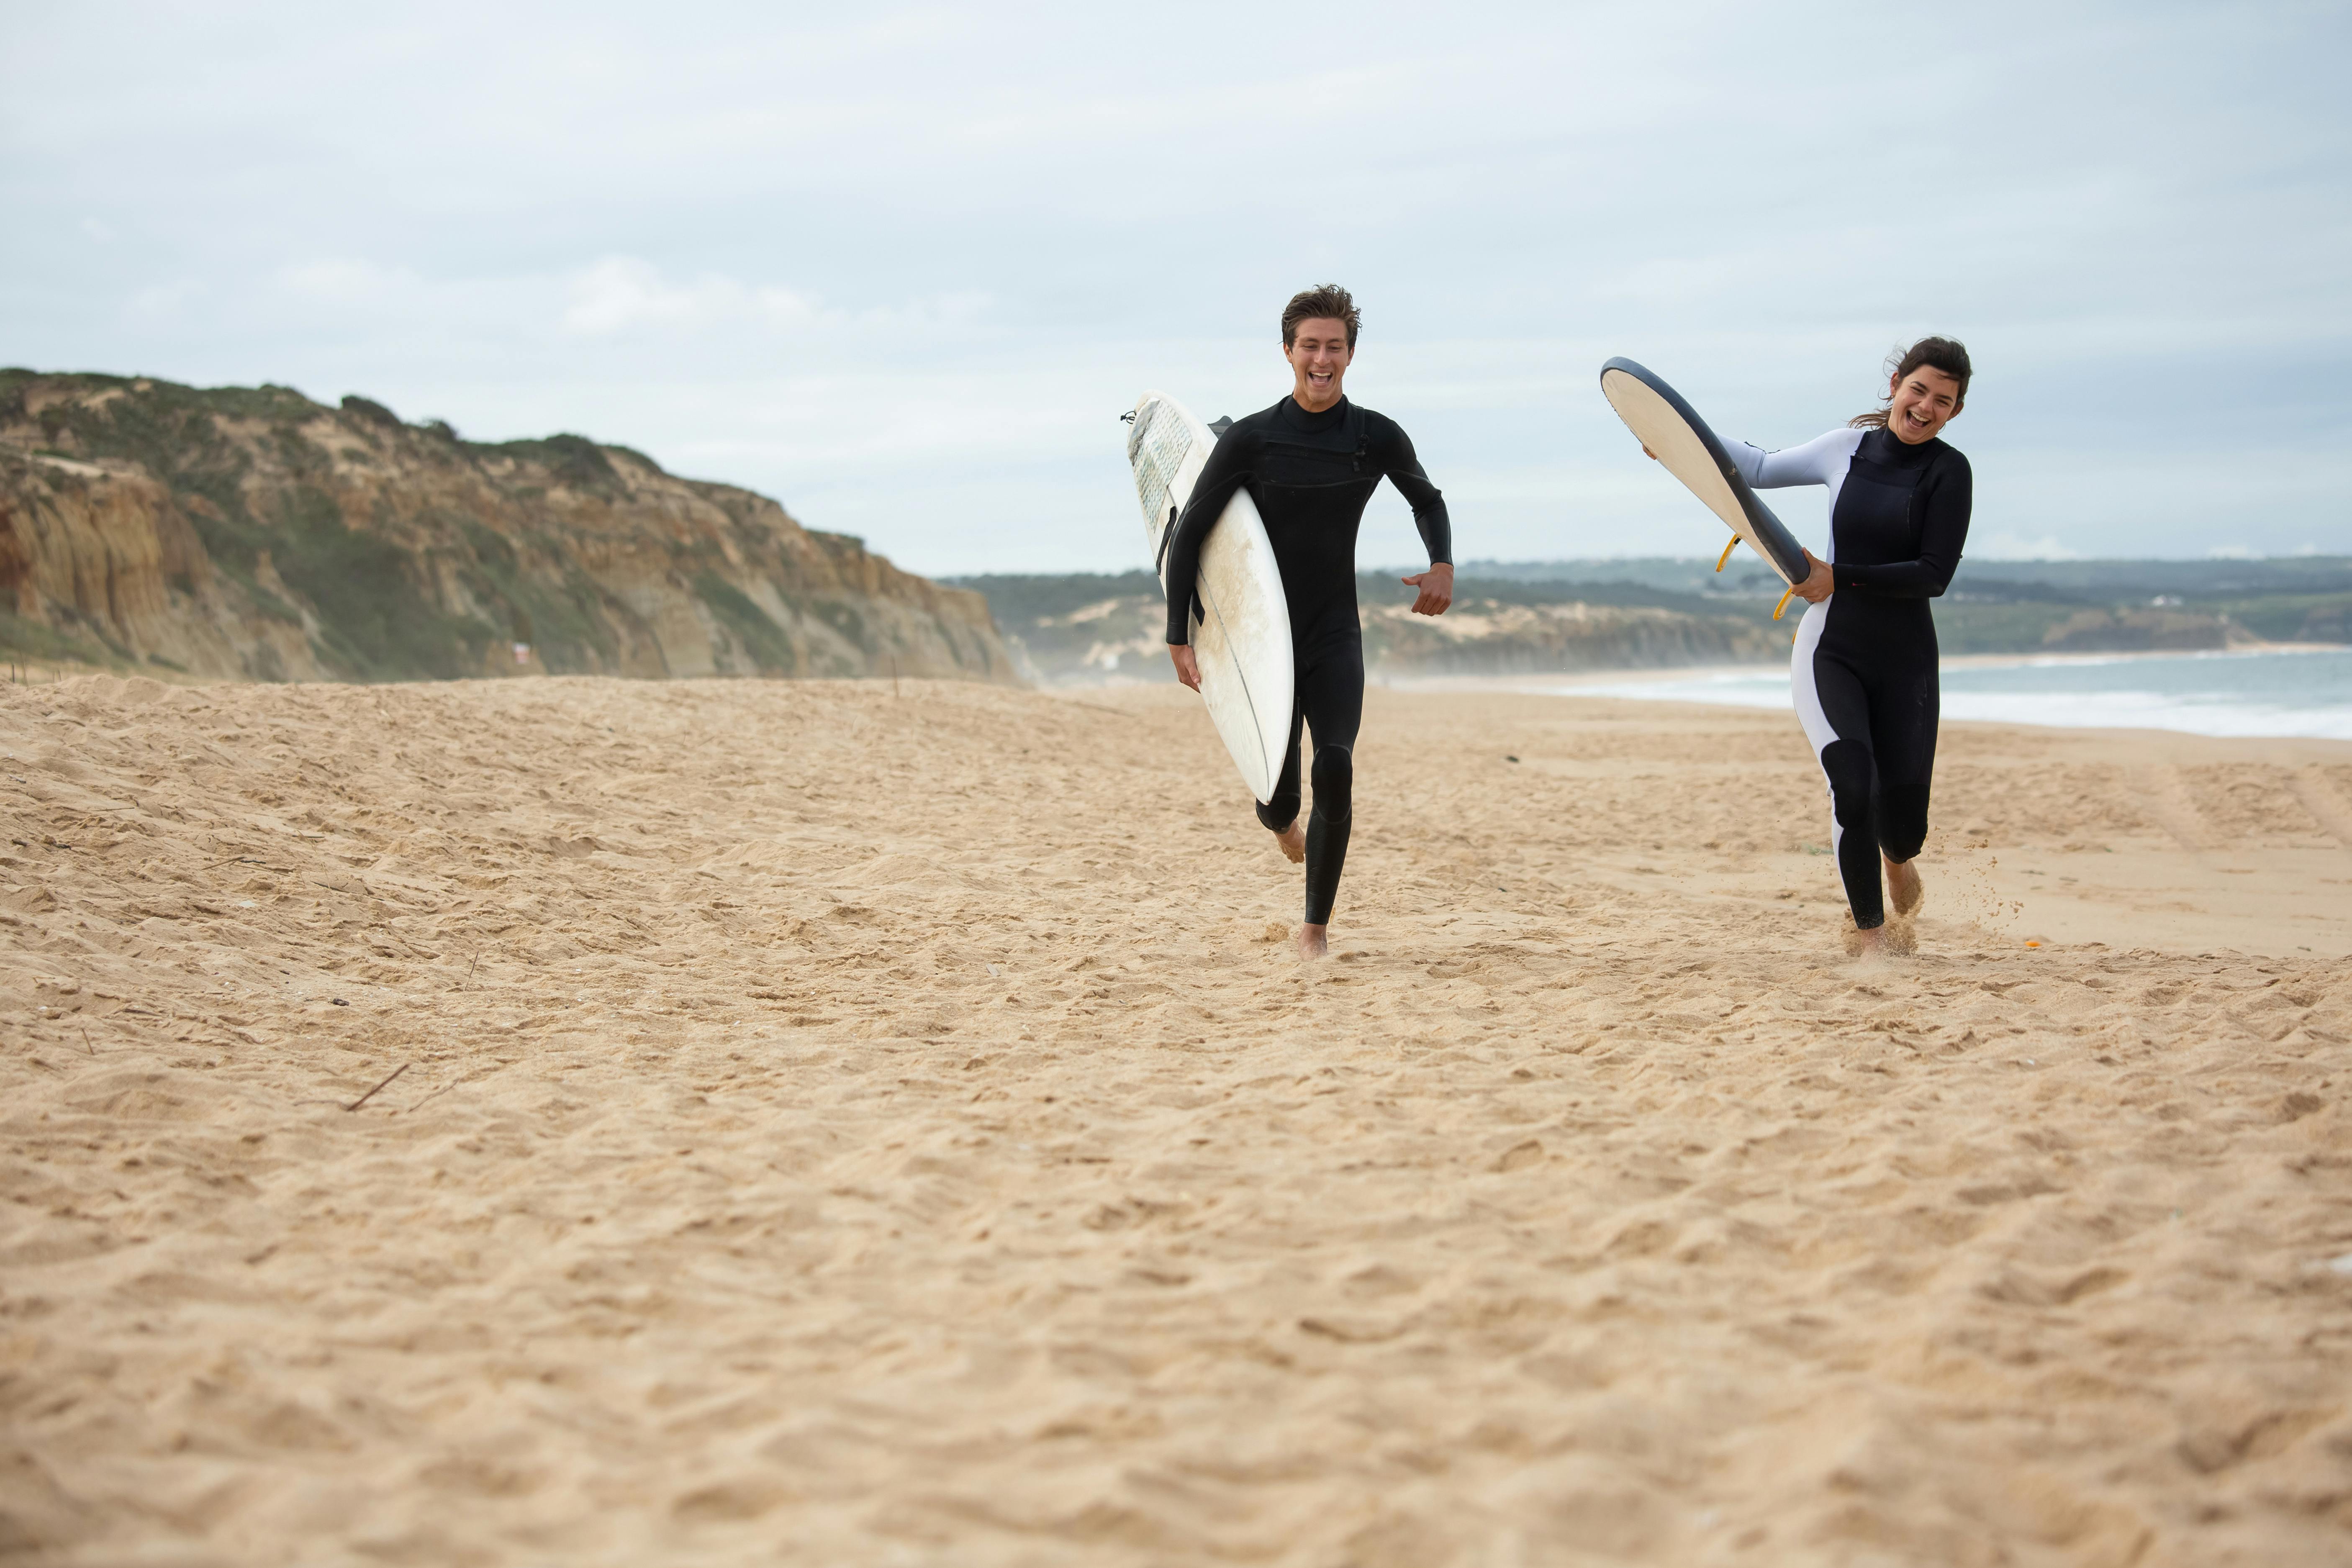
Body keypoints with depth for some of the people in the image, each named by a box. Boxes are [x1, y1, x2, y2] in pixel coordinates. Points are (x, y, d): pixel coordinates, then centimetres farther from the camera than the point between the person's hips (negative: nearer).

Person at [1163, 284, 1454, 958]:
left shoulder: (1376, 437, -3)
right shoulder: (1250, 439, -8)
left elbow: (1427, 500, 17)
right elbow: (1188, 534, -3)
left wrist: (1443, 566, -3)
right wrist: (1179, 639, -7)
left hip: (1336, 634, 1)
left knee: (1335, 768, -18)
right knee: (1278, 797, -1)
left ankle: (1317, 924, -5)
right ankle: (1283, 820, 40)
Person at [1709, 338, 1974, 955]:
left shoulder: (1948, 472, -6)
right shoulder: (1847, 448, 2)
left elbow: (1934, 575, -13)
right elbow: (1763, 469, 19)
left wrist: (1840, 578, -19)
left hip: (1905, 660, -1)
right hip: (1830, 651, 1)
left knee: (1903, 825, -1)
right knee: (1851, 783, -21)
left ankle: (1897, 864, 40)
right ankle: (1868, 927, -2)